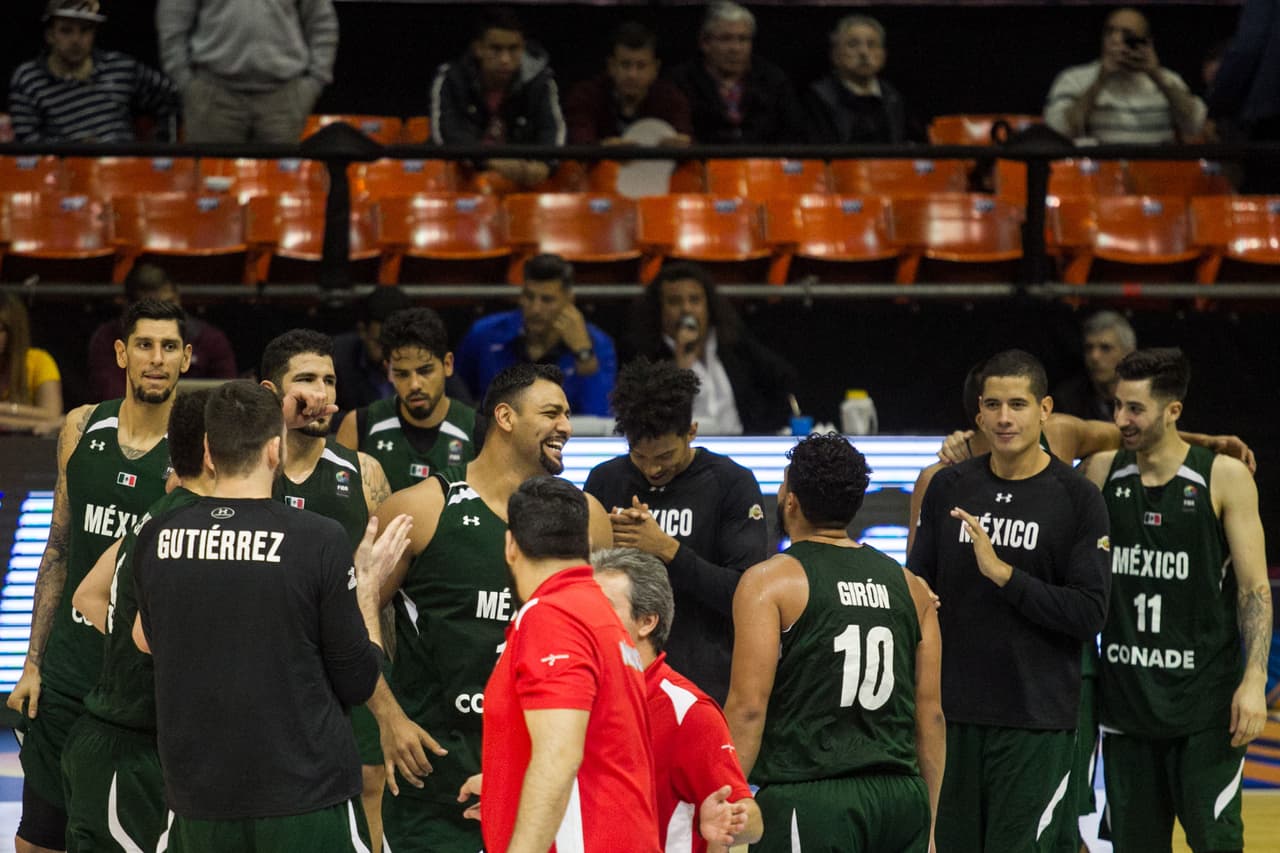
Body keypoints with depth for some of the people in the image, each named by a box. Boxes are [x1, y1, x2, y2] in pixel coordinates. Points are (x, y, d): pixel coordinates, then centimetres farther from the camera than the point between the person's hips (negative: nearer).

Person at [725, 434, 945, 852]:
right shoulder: (909, 586, 13)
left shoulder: (769, 582, -2)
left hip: (808, 800, -5)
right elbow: (931, 714, 13)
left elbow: (748, 708, -10)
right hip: (901, 798, 5)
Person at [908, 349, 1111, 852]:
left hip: (1036, 721, -4)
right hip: (951, 713, 4)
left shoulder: (1077, 500, -4)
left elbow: (1090, 614, -10)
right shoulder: (949, 488, 7)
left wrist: (1004, 574, -17)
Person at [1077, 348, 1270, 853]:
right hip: (1125, 697, 4)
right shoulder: (1101, 474, 5)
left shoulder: (1226, 479, -5)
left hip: (1205, 702, -4)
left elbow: (1255, 588, -5)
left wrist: (1254, 680, -16)